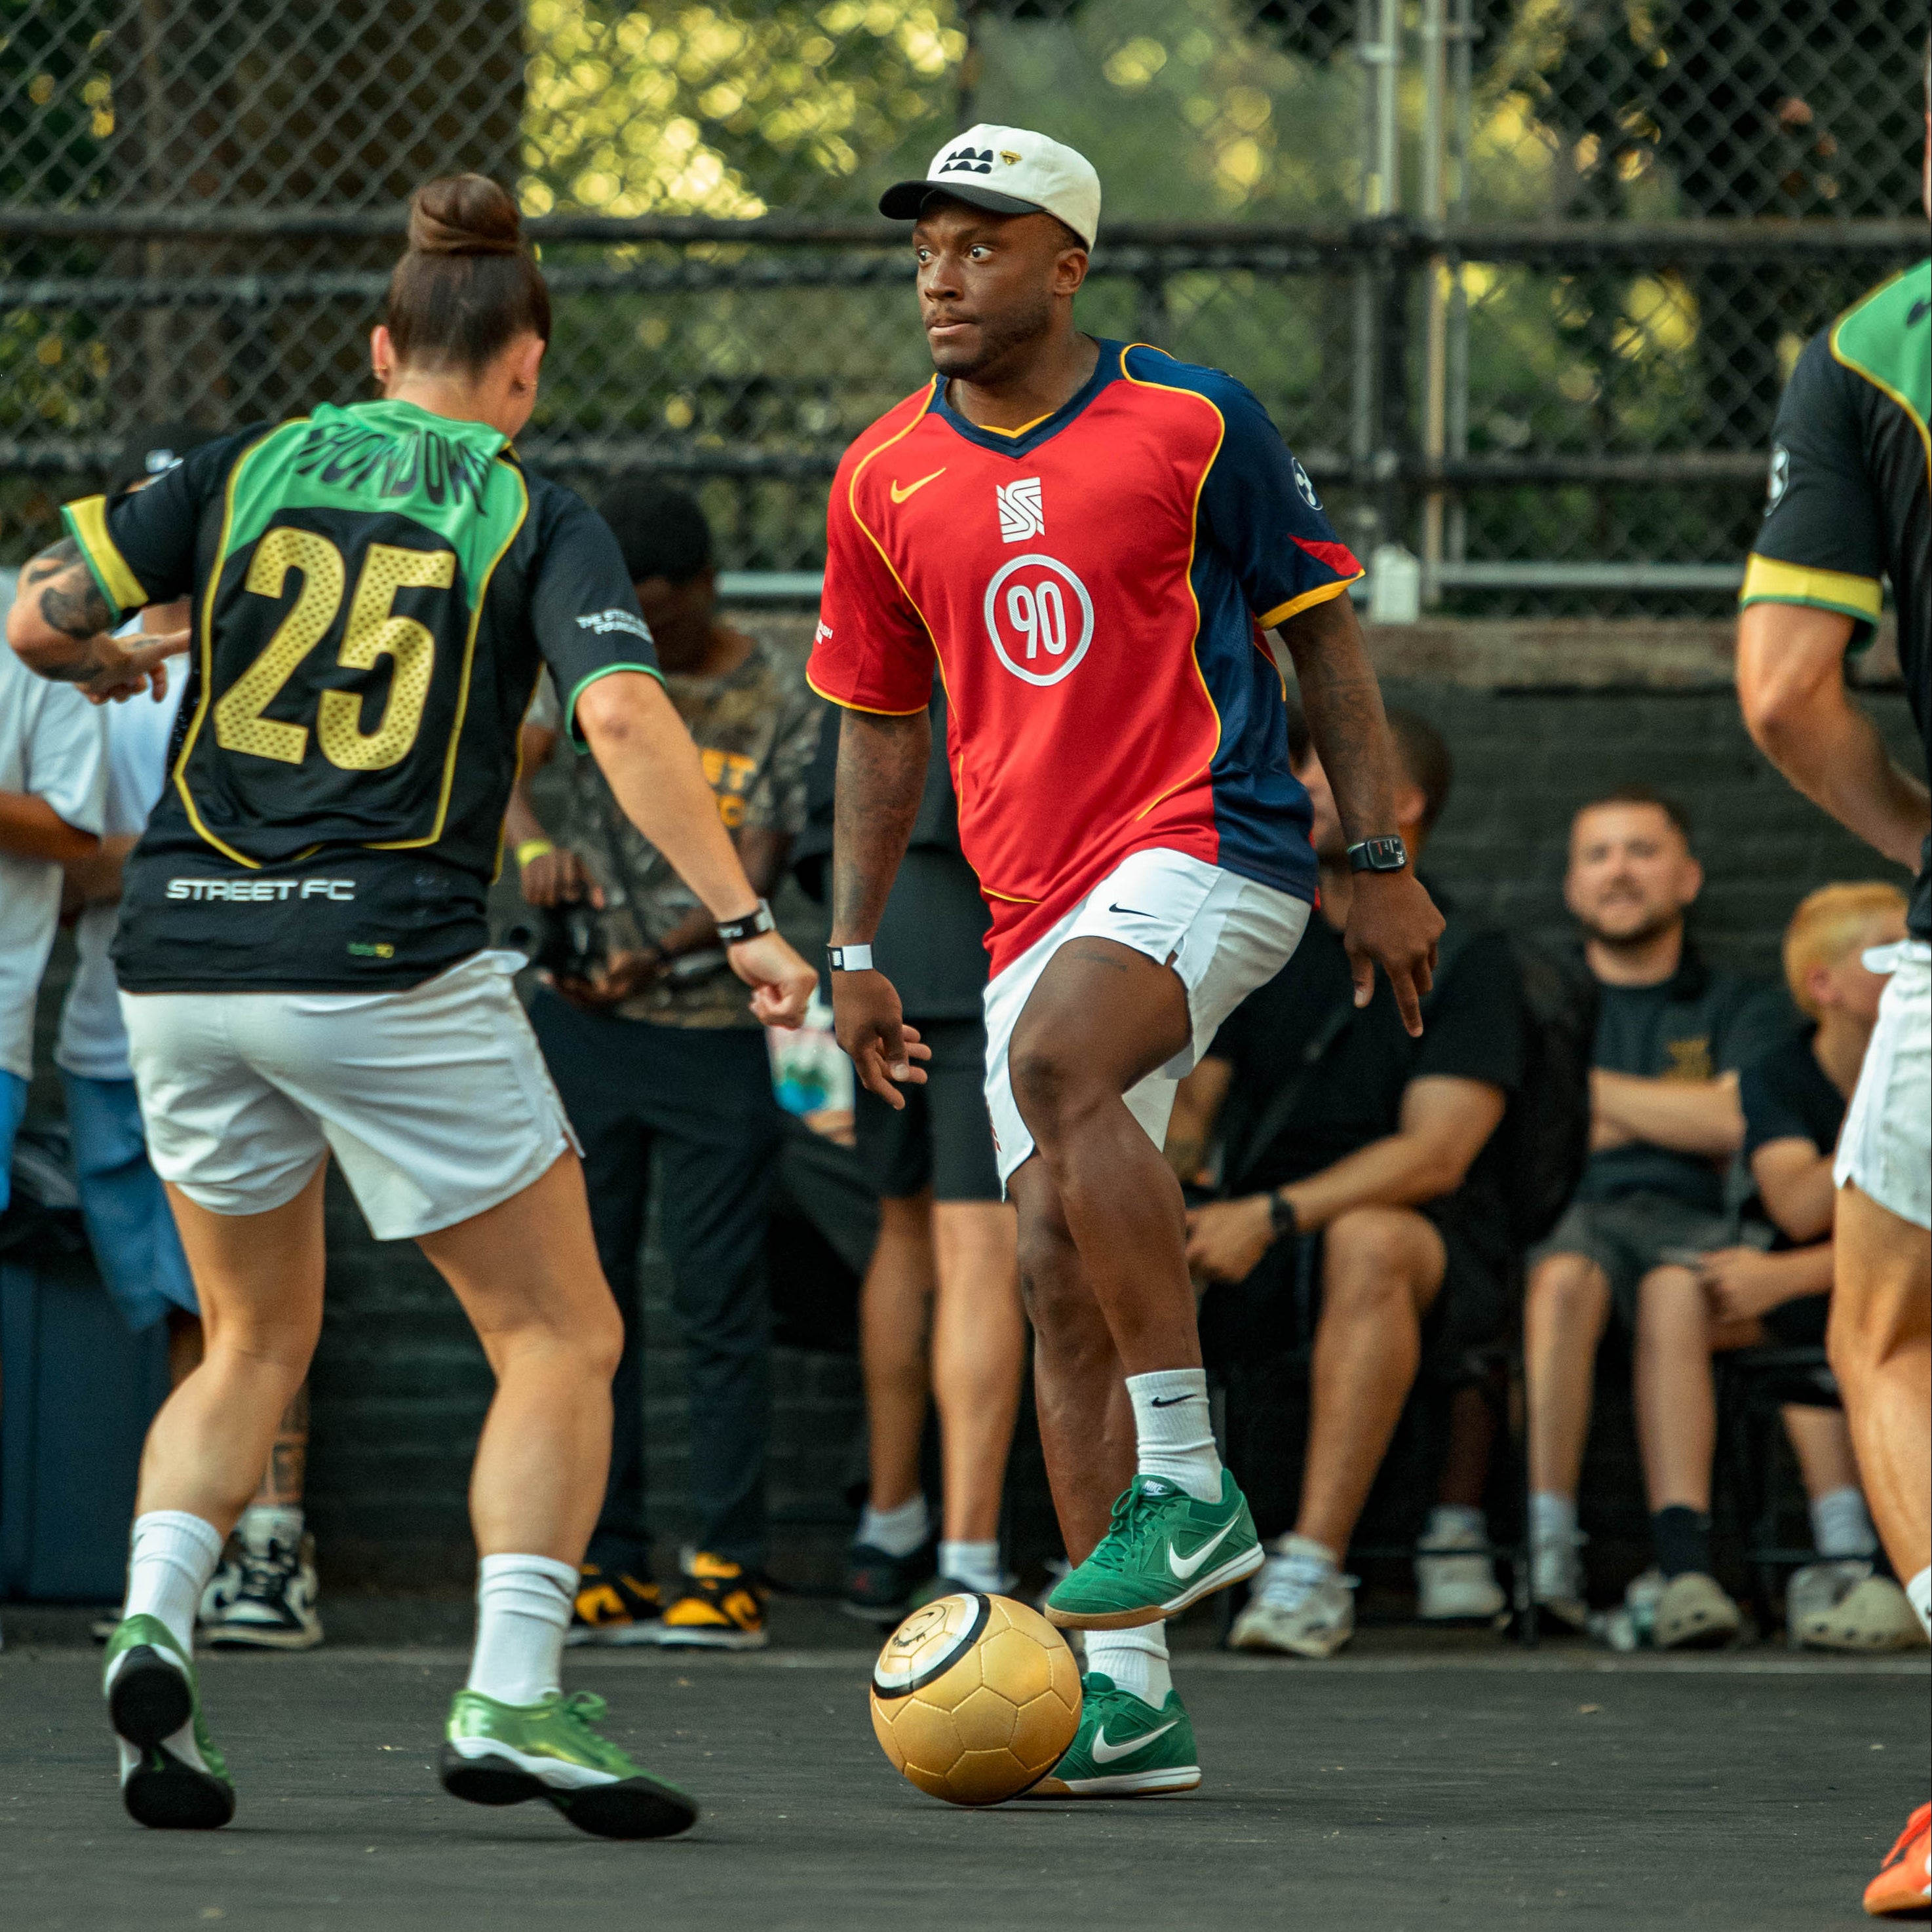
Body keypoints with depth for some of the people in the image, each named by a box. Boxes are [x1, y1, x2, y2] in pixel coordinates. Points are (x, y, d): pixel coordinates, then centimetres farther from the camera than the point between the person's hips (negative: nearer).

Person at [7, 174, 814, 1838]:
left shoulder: (246, 470, 9)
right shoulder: (537, 521, 1)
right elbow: (624, 717, -14)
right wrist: (742, 921, -16)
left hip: (185, 953, 4)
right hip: (390, 968, -4)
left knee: (257, 1342, 21)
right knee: (561, 1337, 7)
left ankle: (155, 1622, -4)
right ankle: (512, 1700, -9)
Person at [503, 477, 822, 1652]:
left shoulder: (783, 699, -3)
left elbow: (757, 872, -9)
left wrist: (654, 958, -23)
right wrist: (535, 844, -28)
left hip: (713, 1034, -3)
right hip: (584, 1023, 3)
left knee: (722, 1307, -3)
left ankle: (731, 1568, 0)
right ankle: (610, 1564, 9)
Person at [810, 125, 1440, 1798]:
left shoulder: (1192, 428, -2)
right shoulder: (884, 482, 10)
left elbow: (1321, 637, 3)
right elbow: (880, 720, 18)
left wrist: (1384, 863, -1)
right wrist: (854, 949, 14)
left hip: (1213, 844, -6)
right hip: (1037, 902, 6)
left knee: (1058, 1063, -33)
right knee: (1061, 1268, 0)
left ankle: (1190, 1481, -26)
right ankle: (1132, 1701, 2)